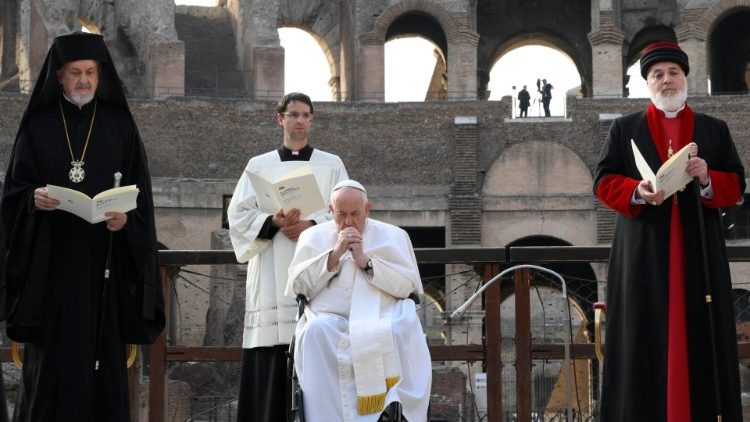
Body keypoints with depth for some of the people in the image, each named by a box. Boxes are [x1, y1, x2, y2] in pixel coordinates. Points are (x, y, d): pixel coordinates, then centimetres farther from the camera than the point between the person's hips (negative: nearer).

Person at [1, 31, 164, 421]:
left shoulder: (119, 125, 7)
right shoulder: (38, 125, 6)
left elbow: (139, 192, 4)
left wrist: (126, 218, -16)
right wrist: (34, 199, -18)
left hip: (103, 260, 0)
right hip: (51, 260, 0)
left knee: (104, 355, -1)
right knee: (49, 357, -4)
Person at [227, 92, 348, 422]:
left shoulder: (332, 165, 13)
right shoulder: (259, 165, 14)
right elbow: (238, 214, 6)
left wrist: (312, 225, -13)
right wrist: (274, 221, -12)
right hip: (272, 275, 1)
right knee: (271, 357, -6)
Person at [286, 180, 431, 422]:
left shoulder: (393, 236, 15)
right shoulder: (313, 237, 18)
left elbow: (408, 285, 3)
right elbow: (297, 286, 6)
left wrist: (365, 261, -6)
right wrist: (335, 254, -3)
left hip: (381, 318, 0)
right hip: (330, 318, 0)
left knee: (405, 326, -34)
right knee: (315, 331, -34)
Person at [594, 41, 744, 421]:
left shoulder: (715, 130, 14)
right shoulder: (624, 129, 12)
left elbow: (736, 185, 9)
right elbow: (604, 182, 4)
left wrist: (708, 179, -13)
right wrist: (637, 192, -16)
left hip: (699, 253, 1)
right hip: (643, 253, -1)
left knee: (700, 336, -2)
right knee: (644, 337, -5)